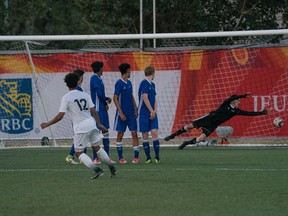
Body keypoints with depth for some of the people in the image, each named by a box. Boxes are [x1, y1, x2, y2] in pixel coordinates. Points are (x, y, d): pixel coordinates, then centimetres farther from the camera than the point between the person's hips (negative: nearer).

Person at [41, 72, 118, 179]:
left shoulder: (66, 98, -6)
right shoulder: (85, 95, 9)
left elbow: (60, 116, -10)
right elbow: (93, 111, 10)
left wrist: (47, 124, 0)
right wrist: (99, 124, 20)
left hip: (81, 127, -5)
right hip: (91, 123, 5)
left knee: (79, 152, 6)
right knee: (96, 147, 21)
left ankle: (97, 170, -8)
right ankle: (112, 167, 18)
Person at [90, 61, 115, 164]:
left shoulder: (98, 78, 16)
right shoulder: (95, 78, -12)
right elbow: (99, 94, -20)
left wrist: (106, 100, 2)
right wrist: (107, 100, -4)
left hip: (103, 109, 9)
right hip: (98, 109, -9)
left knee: (105, 132, 9)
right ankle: (95, 158, -5)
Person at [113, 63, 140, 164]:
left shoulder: (129, 83, 12)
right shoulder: (119, 83, -9)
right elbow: (115, 98, -11)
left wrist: (135, 109, 8)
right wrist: (121, 113, -15)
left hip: (131, 113, 6)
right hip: (122, 113, -6)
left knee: (134, 133, 0)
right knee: (120, 135, 3)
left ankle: (136, 156, 2)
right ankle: (120, 157, 9)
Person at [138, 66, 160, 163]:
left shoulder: (152, 85, 15)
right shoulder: (144, 83, -9)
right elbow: (145, 98, -15)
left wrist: (155, 111, 0)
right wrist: (152, 111, -13)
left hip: (152, 113, 6)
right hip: (144, 113, -6)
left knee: (155, 133, -5)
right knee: (145, 135, 1)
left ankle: (157, 156, -3)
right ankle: (148, 157, 5)